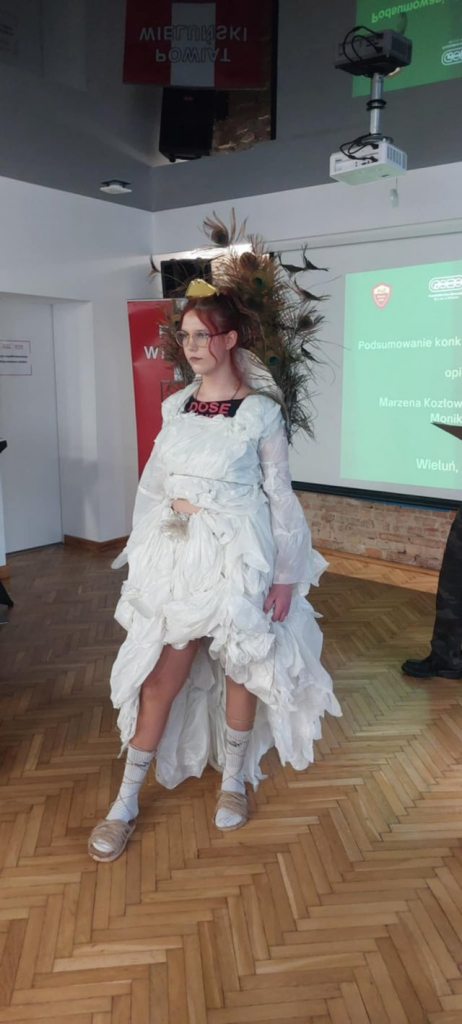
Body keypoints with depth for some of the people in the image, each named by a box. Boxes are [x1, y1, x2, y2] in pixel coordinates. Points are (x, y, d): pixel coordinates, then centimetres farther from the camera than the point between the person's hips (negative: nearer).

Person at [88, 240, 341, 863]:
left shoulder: (261, 411, -7)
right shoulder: (176, 406, 5)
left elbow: (280, 496, -5)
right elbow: (154, 483, 11)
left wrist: (285, 574, -7)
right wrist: (145, 554, 10)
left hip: (241, 558, -3)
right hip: (177, 557, 3)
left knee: (241, 668, 11)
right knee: (161, 675, 6)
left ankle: (234, 780, 35)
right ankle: (127, 803, 20)